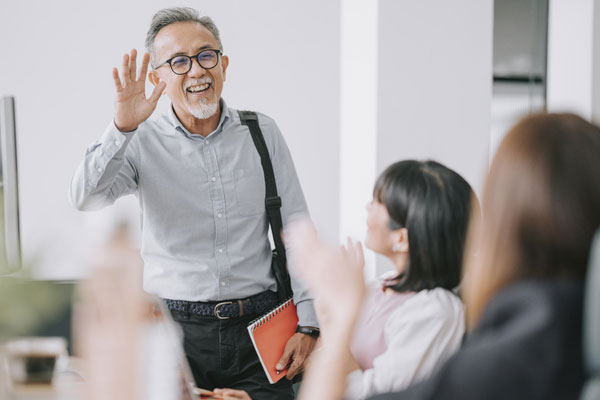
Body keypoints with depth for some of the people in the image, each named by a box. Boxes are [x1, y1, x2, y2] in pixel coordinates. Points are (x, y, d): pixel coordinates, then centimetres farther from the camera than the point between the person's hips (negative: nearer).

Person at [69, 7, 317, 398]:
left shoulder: (263, 134, 5)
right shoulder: (144, 143, 0)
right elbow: (86, 198, -16)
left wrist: (307, 325, -1)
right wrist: (123, 127, -29)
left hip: (257, 328, 2)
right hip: (176, 330, -1)